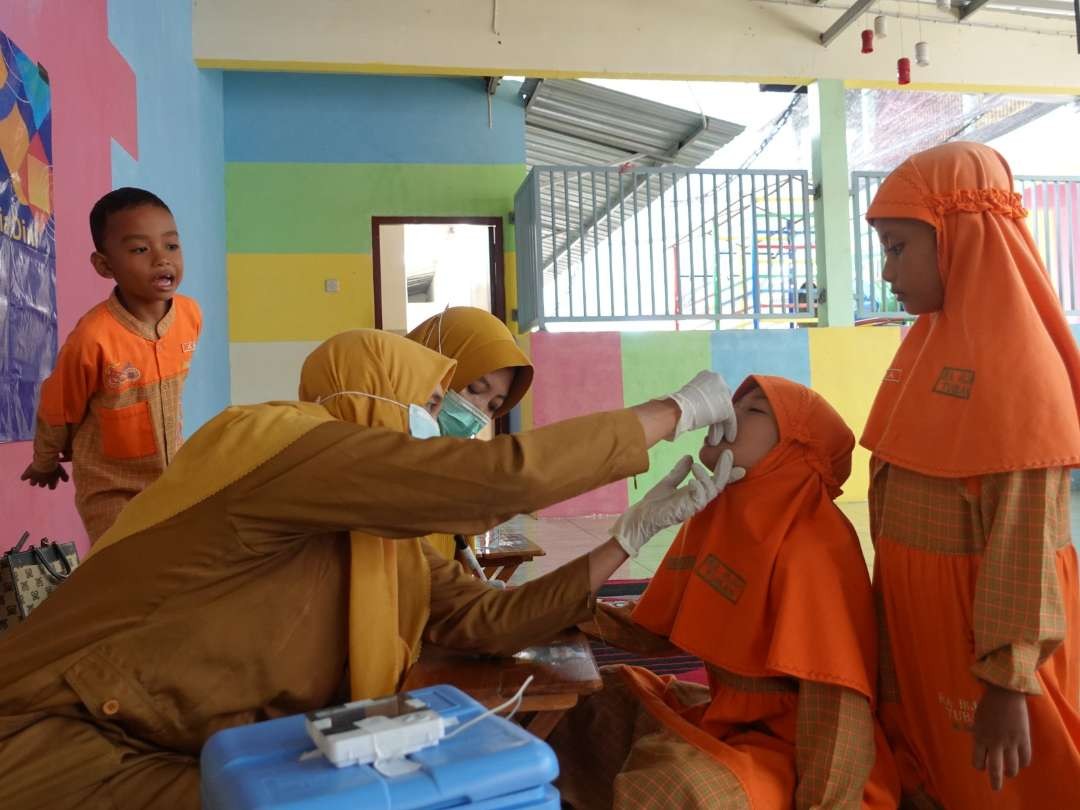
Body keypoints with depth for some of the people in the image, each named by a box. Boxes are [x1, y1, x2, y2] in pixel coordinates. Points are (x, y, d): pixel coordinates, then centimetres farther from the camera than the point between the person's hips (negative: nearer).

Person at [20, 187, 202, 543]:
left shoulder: (191, 315, -12)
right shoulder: (93, 337, -27)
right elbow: (57, 412, -8)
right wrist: (45, 463, 8)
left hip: (174, 473, 5)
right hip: (111, 487, -5)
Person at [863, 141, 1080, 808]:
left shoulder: (1017, 357, -19)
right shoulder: (926, 342, 5)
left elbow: (1025, 536, -20)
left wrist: (1009, 682, -19)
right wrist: (894, 605, 14)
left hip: (982, 615, -7)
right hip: (914, 604, 7)